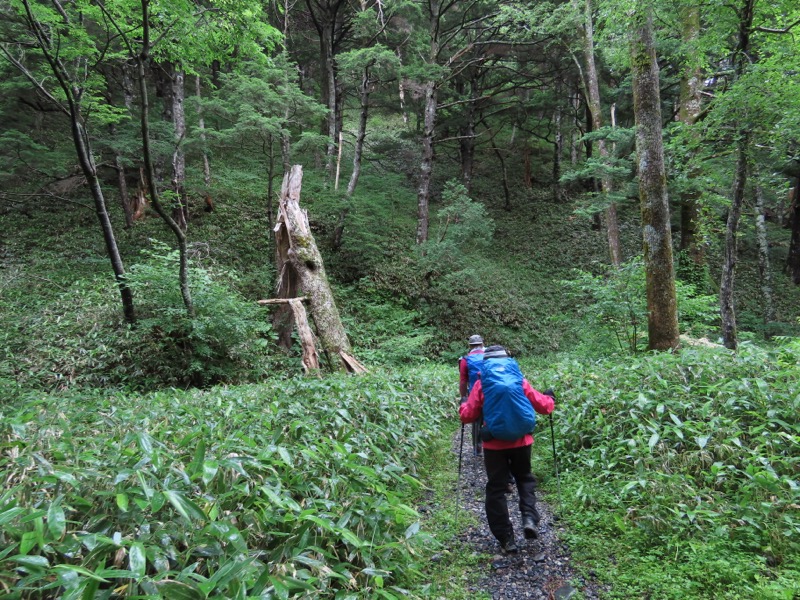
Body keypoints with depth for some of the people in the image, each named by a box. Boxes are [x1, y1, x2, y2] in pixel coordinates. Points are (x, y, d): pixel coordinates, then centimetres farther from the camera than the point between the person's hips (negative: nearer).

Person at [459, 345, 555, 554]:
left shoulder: (481, 385, -5)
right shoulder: (520, 381, -2)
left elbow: (467, 416, -6)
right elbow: (543, 407, 2)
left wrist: (463, 406, 16)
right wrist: (549, 398, 24)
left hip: (494, 445, -1)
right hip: (520, 442, 2)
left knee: (496, 488, 9)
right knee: (525, 478, 22)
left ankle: (506, 538, 11)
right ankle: (530, 519, 0)